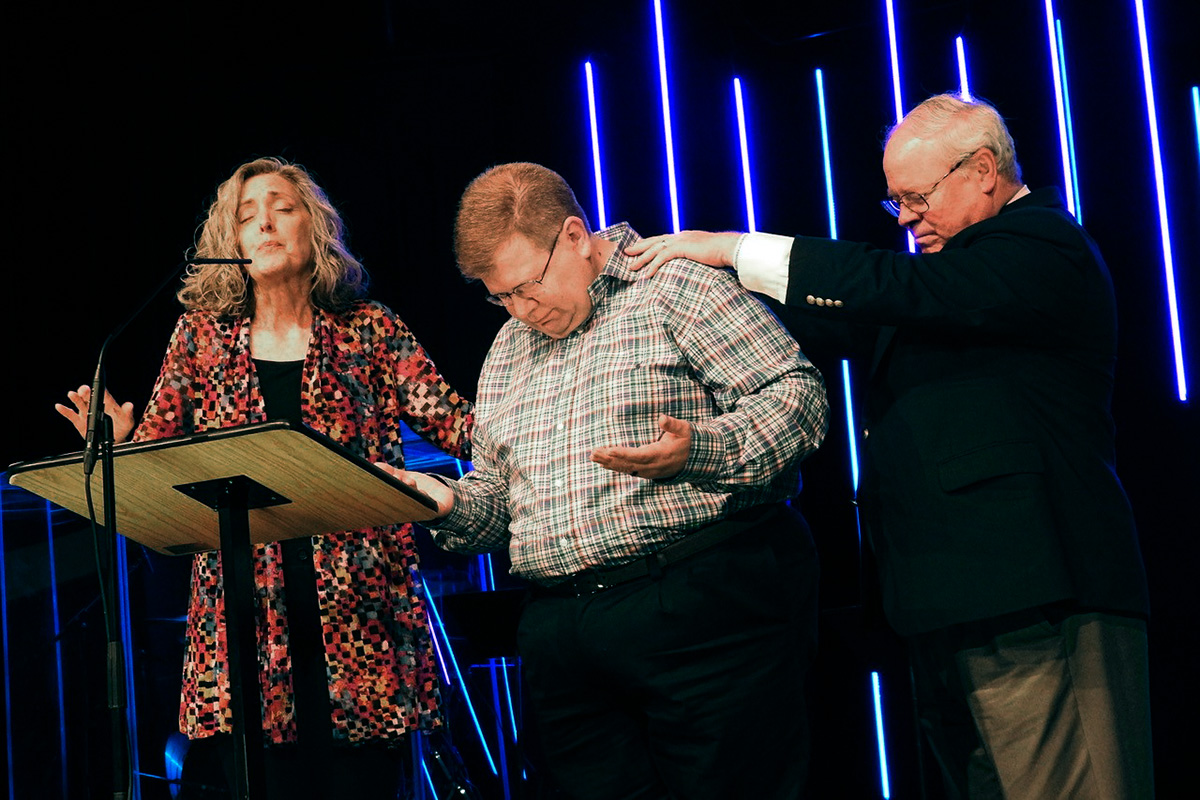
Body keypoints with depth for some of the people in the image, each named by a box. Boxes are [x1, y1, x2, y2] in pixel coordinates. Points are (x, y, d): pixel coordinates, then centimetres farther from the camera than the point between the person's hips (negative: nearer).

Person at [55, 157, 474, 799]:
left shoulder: (366, 329, 9)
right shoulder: (202, 336, 12)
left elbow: (450, 421, 3)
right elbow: (156, 452, 14)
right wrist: (118, 443, -8)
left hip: (358, 609, 0)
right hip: (247, 616, 1)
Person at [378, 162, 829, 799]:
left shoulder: (679, 287, -1)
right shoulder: (507, 348, 22)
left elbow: (797, 395, -8)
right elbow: (496, 492, 26)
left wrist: (699, 449, -24)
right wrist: (453, 507, 4)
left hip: (700, 613, -6)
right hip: (560, 636, 6)